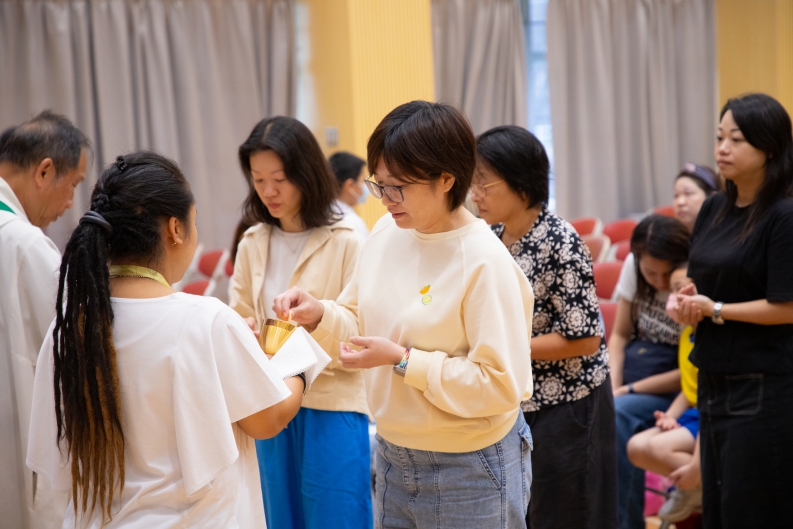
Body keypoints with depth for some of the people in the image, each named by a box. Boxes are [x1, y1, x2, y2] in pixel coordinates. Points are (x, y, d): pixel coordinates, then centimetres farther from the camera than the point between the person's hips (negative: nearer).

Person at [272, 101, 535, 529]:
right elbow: (361, 321, 11)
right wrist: (319, 315, -9)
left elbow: (501, 384, -22)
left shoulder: (485, 262, -20)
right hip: (393, 457, 6)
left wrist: (402, 360, -23)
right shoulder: (387, 232, -1)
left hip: (468, 472, -6)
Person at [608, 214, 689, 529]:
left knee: (617, 416, -33)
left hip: (669, 391, -5)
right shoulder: (634, 270, 2)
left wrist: (629, 391, -14)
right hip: (626, 385, 5)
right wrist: (612, 385, -5)